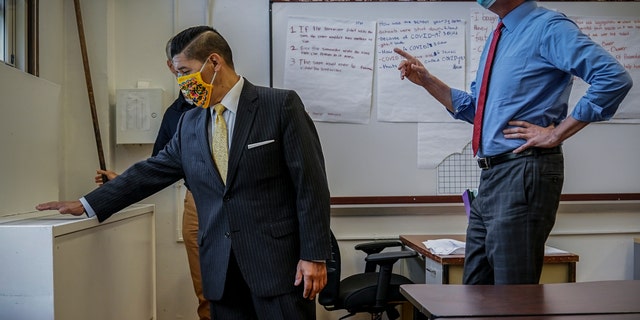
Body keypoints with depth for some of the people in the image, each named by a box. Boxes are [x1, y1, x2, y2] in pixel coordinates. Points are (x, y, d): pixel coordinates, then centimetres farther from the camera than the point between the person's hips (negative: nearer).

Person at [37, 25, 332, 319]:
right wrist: (86, 205, 14)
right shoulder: (190, 124, 11)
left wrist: (314, 255, -11)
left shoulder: (282, 106, -6)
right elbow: (151, 172, 17)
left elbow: (310, 184, -8)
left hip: (279, 261, -5)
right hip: (220, 269, 5)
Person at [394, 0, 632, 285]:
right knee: (476, 292, 15)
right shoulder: (497, 38, 18)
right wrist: (426, 80, 12)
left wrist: (555, 134, -17)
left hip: (524, 175, -9)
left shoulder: (547, 27, -9)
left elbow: (615, 78, -20)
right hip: (491, 176, 9)